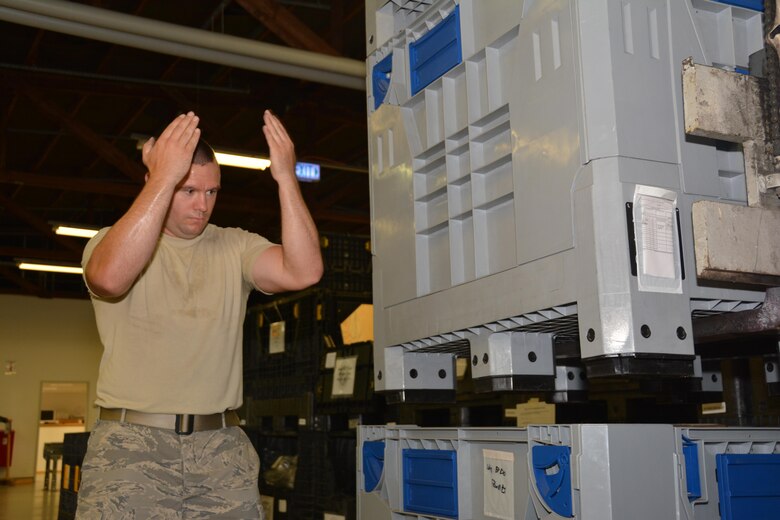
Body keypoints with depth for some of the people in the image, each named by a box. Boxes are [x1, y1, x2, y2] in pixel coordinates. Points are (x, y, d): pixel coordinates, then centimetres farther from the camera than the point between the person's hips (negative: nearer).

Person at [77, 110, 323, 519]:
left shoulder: (235, 247, 8)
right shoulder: (111, 240, 2)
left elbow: (304, 271, -10)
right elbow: (110, 277, -24)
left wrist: (286, 178, -16)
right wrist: (163, 178, -27)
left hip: (222, 444, 2)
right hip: (130, 441, -2)